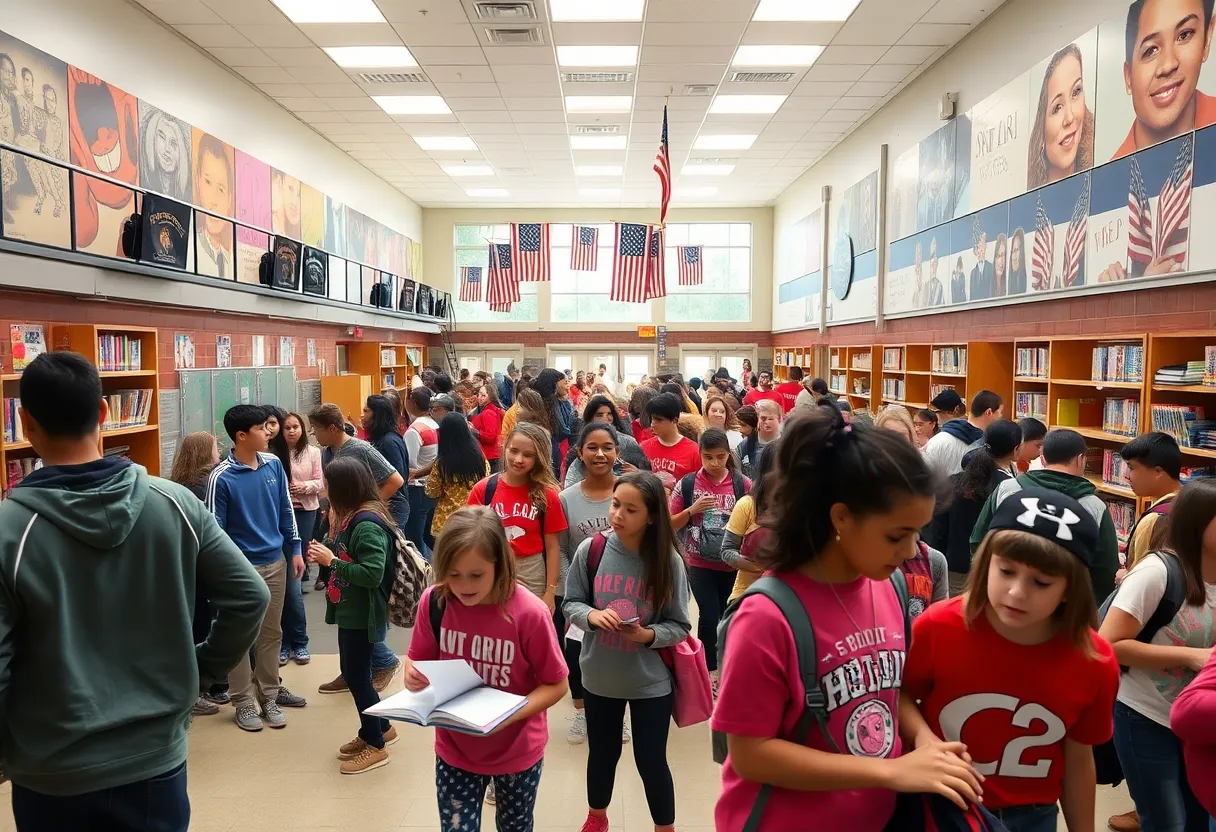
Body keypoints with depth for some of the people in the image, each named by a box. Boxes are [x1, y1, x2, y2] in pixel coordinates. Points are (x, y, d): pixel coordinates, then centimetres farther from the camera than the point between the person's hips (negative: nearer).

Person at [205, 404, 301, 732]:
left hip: (275, 562, 5)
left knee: (271, 634, 14)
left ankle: (269, 697, 27)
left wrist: (295, 549, 8)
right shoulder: (221, 477, -16)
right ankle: (244, 702, 23)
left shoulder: (273, 464, -1)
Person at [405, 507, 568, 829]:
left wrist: (508, 715, -29)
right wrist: (412, 675, -22)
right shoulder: (434, 601, -16)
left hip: (517, 752, -1)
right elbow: (420, 659, 1)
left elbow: (556, 684, -15)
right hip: (454, 750, 1)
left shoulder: (530, 613, -26)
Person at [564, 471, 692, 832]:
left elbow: (679, 626, -9)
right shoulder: (591, 550, -14)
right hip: (599, 676, 2)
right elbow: (570, 603, -3)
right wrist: (591, 615, -24)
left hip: (650, 681, -2)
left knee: (651, 761, 10)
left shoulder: (668, 560, -16)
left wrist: (648, 635, -28)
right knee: (602, 752, 22)